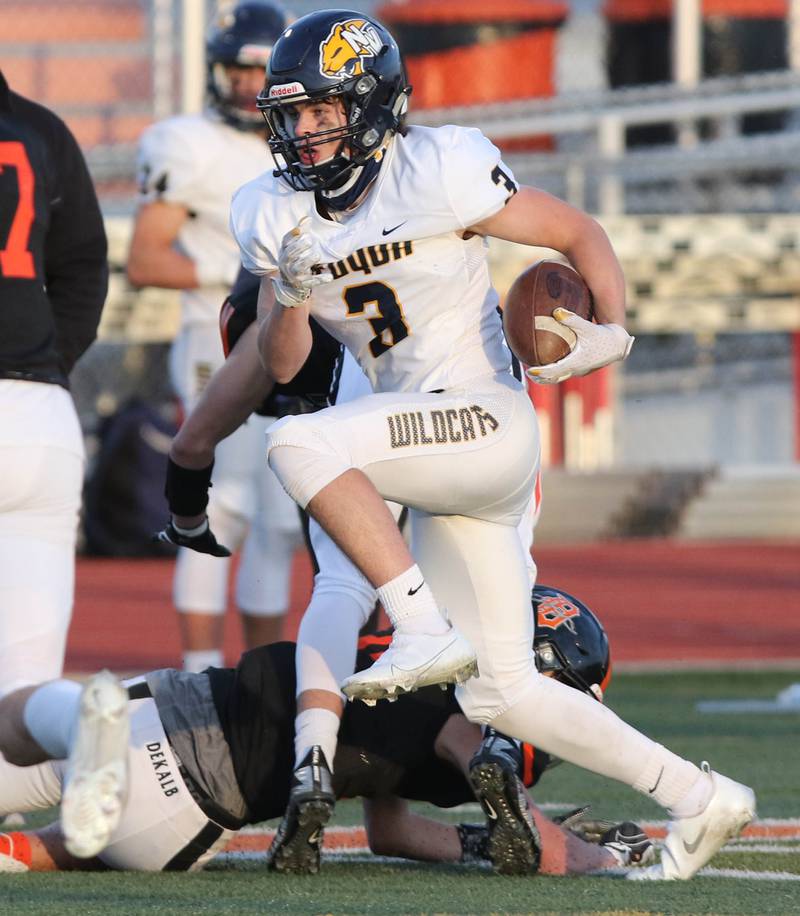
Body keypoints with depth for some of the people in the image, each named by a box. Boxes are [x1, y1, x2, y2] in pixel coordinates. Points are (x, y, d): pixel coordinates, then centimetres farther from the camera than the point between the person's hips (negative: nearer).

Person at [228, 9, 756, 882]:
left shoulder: (439, 172, -13)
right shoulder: (276, 215, 6)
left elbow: (578, 233, -5)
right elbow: (280, 366, 7)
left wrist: (612, 332, -21)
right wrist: (289, 299, -13)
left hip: (485, 421, -8)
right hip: (426, 455, 8)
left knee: (299, 444, -29)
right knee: (500, 694, 8)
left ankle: (424, 630, -28)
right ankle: (699, 799, 19)